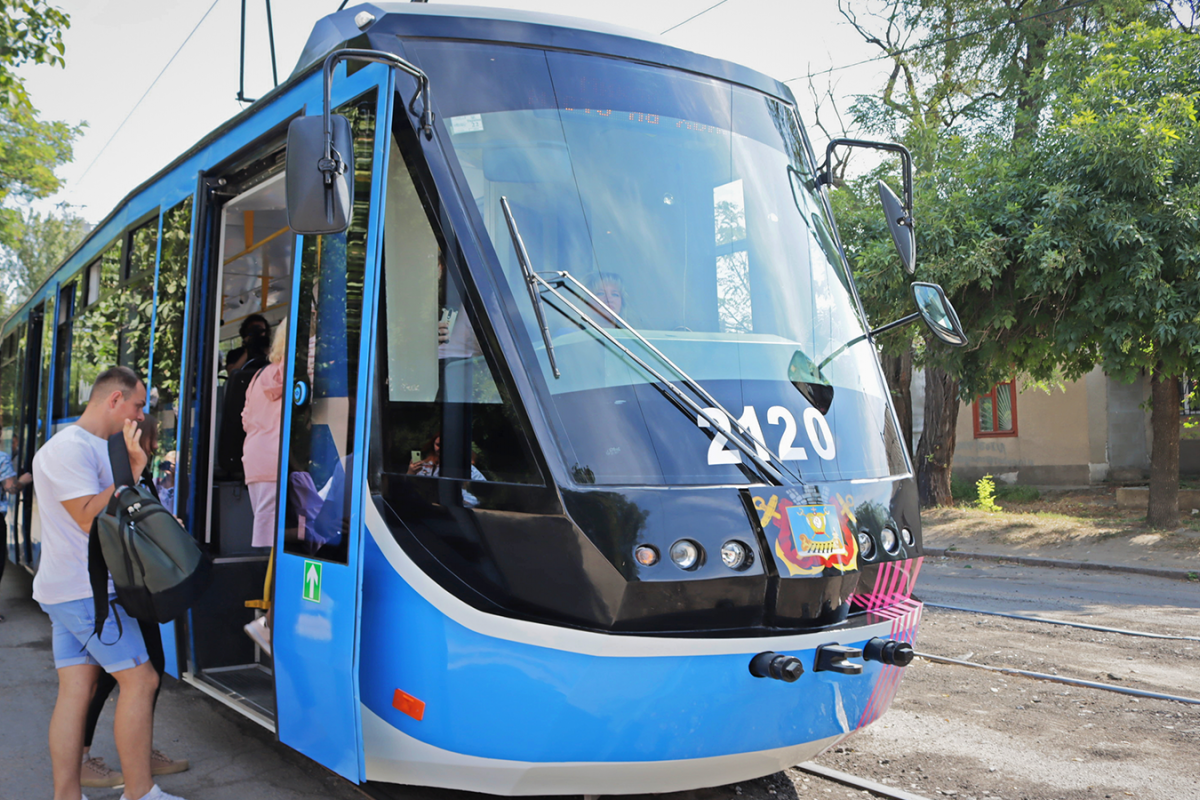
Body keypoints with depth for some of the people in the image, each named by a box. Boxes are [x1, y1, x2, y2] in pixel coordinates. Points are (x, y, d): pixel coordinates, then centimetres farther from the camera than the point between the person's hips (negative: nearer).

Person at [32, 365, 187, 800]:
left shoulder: (98, 447, 18)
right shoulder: (70, 447, -15)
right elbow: (90, 518, -22)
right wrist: (132, 470, -21)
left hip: (67, 590, 10)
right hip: (85, 591, -10)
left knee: (76, 689, 8)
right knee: (140, 679, -5)